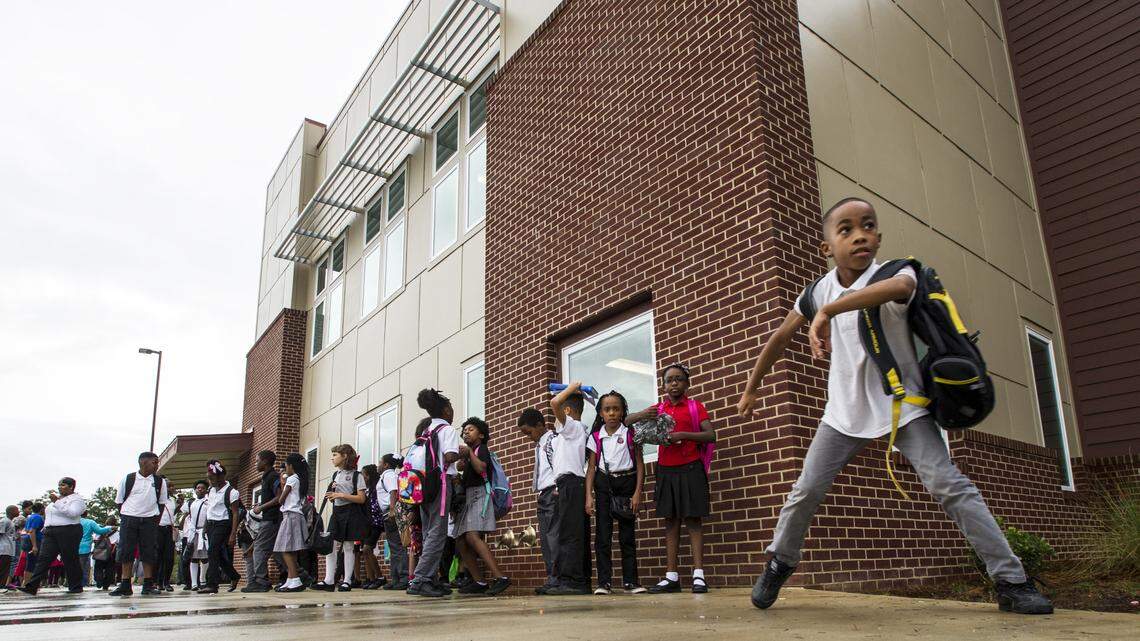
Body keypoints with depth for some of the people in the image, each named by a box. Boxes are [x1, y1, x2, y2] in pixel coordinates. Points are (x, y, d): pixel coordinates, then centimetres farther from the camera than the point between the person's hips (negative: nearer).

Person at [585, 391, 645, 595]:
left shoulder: (630, 433, -1)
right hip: (603, 484, 1)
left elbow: (640, 464, -1)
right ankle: (604, 582, 3)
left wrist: (637, 492, -8)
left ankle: (630, 580, 11)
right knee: (603, 534, -1)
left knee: (628, 534, 4)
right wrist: (589, 496, -5)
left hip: (627, 482, -1)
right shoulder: (595, 437, 3)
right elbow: (591, 467, 3)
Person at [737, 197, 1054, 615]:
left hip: (902, 404, -3)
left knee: (948, 484, -13)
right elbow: (780, 338, 8)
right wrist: (752, 387, 15)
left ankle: (1011, 581, -2)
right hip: (845, 411, 3)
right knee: (807, 490, 1)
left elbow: (900, 287, -47)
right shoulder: (820, 290, -5)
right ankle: (779, 563, 21)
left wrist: (828, 311, -47)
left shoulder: (894, 271, -18)